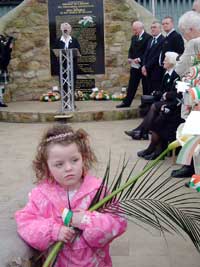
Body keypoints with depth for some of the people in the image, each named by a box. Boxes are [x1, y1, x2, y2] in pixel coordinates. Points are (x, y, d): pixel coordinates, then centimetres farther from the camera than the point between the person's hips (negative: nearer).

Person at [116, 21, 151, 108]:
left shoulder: (148, 37, -12)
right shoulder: (133, 37, 13)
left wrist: (139, 59, -23)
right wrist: (129, 58, 0)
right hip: (134, 66, 7)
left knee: (145, 87, 5)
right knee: (131, 85, 9)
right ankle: (126, 102, 14)